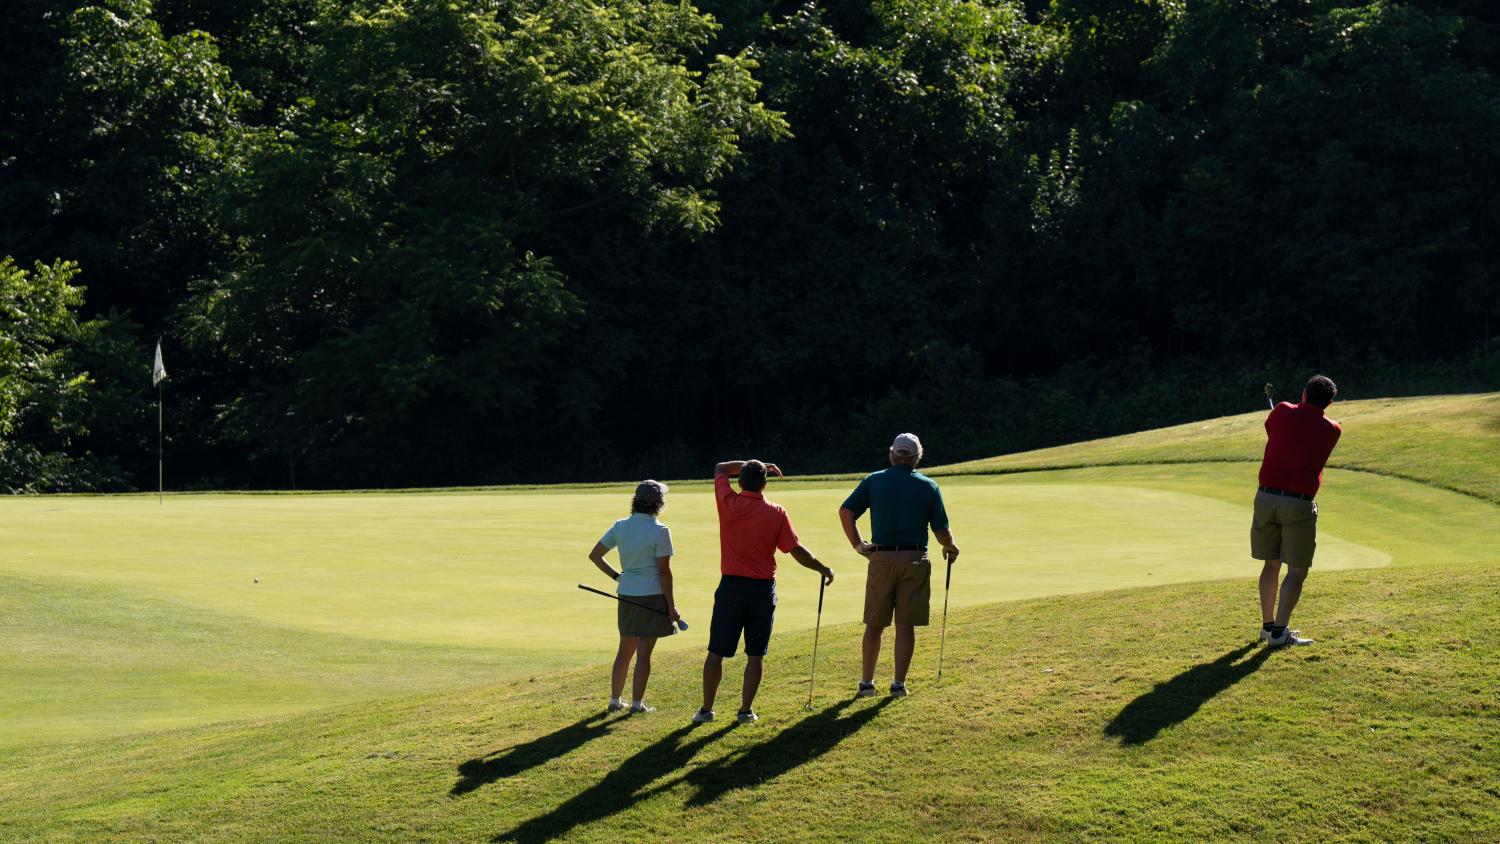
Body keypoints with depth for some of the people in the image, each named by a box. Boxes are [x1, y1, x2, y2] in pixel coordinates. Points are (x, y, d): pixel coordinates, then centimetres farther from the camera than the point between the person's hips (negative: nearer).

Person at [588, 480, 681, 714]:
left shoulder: (620, 526, 3)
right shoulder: (660, 531, -13)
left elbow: (595, 555, 7)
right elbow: (664, 571, -13)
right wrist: (671, 605, -7)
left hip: (626, 594, 5)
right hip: (652, 596, -5)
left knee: (625, 650, 17)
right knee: (644, 652, 2)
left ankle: (615, 700, 22)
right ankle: (637, 703, 6)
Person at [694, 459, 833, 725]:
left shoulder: (729, 503, -5)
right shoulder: (777, 513, -5)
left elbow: (721, 468, 13)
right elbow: (797, 551, -3)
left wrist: (751, 465, 17)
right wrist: (823, 569, 10)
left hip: (732, 586, 0)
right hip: (763, 588, 0)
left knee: (716, 652, 6)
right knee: (755, 655, 8)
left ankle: (707, 709, 9)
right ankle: (746, 710, 9)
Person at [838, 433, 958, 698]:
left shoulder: (874, 481, 3)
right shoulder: (929, 486, 2)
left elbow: (846, 511, -5)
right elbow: (941, 531, 1)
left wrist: (857, 544, 5)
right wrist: (950, 548, 21)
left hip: (881, 558, 1)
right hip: (915, 559, -1)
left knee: (875, 624, 10)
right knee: (905, 625, 4)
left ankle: (867, 682, 13)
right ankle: (899, 684, 4)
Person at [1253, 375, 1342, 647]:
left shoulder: (1281, 412, 2)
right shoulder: (1332, 430, 0)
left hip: (1266, 496, 3)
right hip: (1299, 503, -3)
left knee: (1271, 564, 16)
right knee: (1297, 570, 4)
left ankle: (1268, 625, 21)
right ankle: (1279, 632, -4)